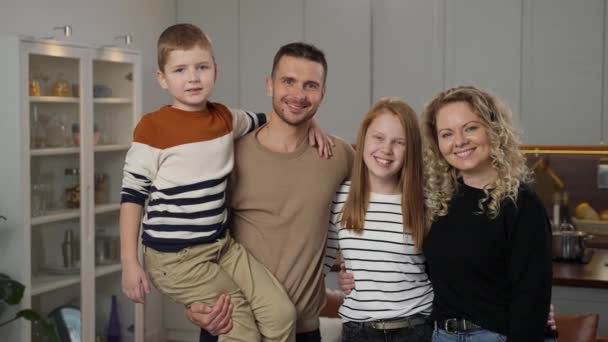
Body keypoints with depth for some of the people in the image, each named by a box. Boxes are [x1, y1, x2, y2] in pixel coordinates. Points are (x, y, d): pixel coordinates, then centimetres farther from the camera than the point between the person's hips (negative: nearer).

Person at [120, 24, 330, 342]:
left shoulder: (225, 118, 5)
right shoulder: (153, 127, -13)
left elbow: (265, 121, 26)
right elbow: (132, 194, -9)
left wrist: (308, 125, 9)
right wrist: (129, 263, -11)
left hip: (223, 244, 6)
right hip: (175, 257, -6)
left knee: (282, 313, -1)